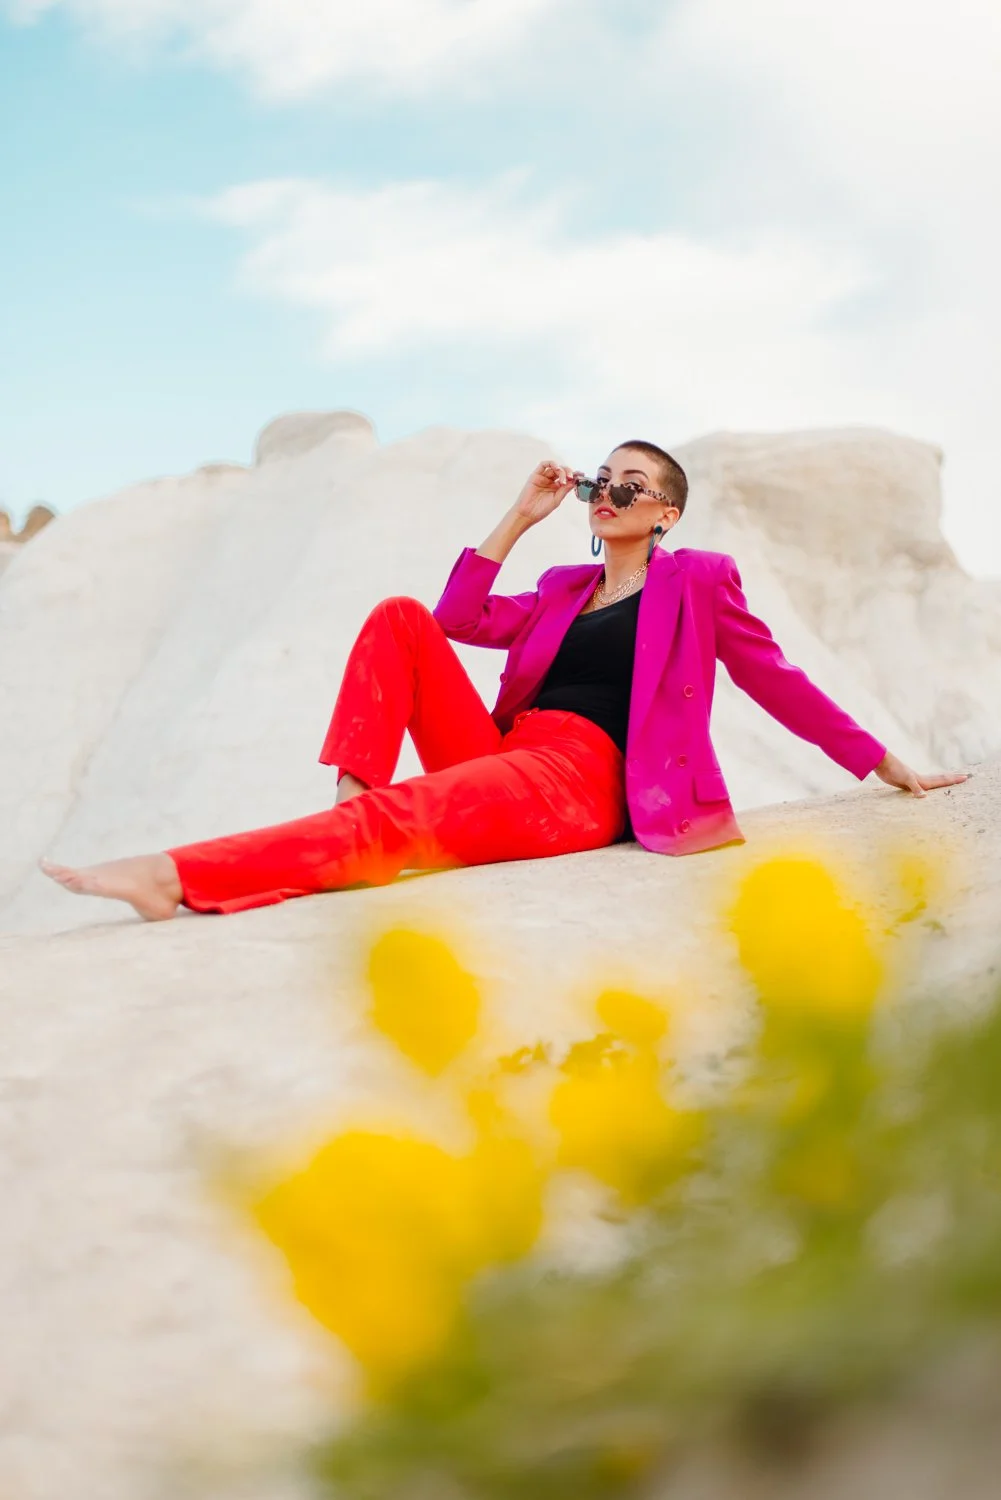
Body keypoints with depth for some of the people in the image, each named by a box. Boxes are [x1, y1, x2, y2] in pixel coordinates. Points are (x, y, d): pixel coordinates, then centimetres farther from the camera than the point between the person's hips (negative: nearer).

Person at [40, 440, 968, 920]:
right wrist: (521, 516, 14)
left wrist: (889, 767, 14)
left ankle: (176, 878, -43)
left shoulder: (698, 580, 12)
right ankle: (349, 796, -26)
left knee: (386, 823, -30)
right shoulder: (564, 590, 28)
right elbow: (461, 619, 15)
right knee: (402, 618, -10)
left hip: (580, 785, -7)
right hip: (500, 759, 7)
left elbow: (777, 681, 14)